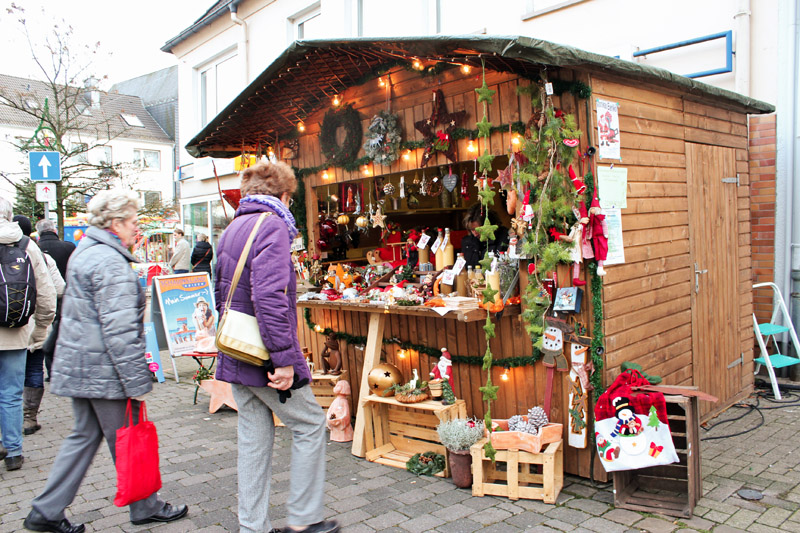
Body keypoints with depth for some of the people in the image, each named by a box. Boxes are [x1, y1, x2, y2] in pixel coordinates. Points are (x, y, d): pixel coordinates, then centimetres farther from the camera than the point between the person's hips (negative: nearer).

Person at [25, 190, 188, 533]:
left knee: (85, 436, 18)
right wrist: (138, 382, -21)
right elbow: (120, 330, -25)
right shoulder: (110, 262, -20)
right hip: (105, 370, -10)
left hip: (78, 365, 10)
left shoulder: (84, 252, 13)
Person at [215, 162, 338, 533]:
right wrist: (283, 357, -25)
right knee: (309, 426, 7)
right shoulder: (272, 225, -14)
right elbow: (269, 296, -26)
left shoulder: (231, 230, 14)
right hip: (264, 356, -8)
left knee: (254, 439, 15)